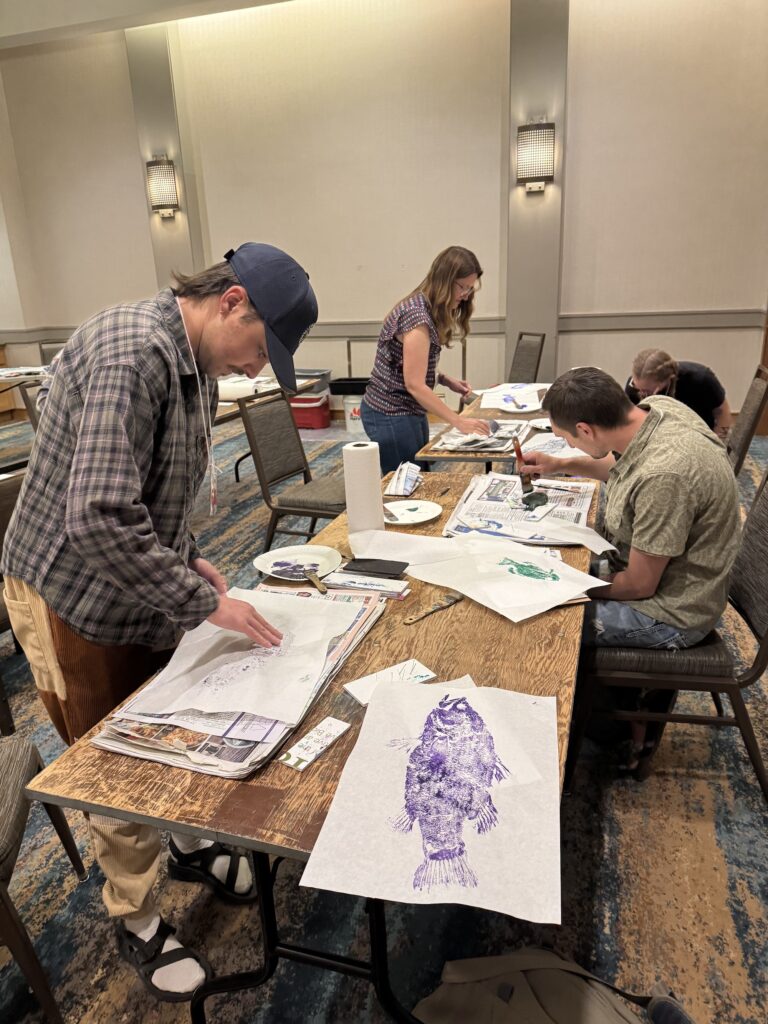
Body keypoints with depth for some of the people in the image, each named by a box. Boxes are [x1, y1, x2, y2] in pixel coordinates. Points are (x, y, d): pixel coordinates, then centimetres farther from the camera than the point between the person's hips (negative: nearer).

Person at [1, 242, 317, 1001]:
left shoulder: (194, 362, 3)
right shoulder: (129, 353, -28)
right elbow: (100, 519, -34)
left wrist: (187, 560, 2)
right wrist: (202, 603, -26)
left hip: (144, 590, 8)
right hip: (77, 601, -8)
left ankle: (190, 846, 46)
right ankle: (135, 920, 33)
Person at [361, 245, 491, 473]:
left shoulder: (425, 309, 9)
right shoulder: (417, 316, -21)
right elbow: (414, 385, -25)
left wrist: (445, 380, 0)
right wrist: (460, 422, -26)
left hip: (408, 412, 10)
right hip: (391, 416, -10)